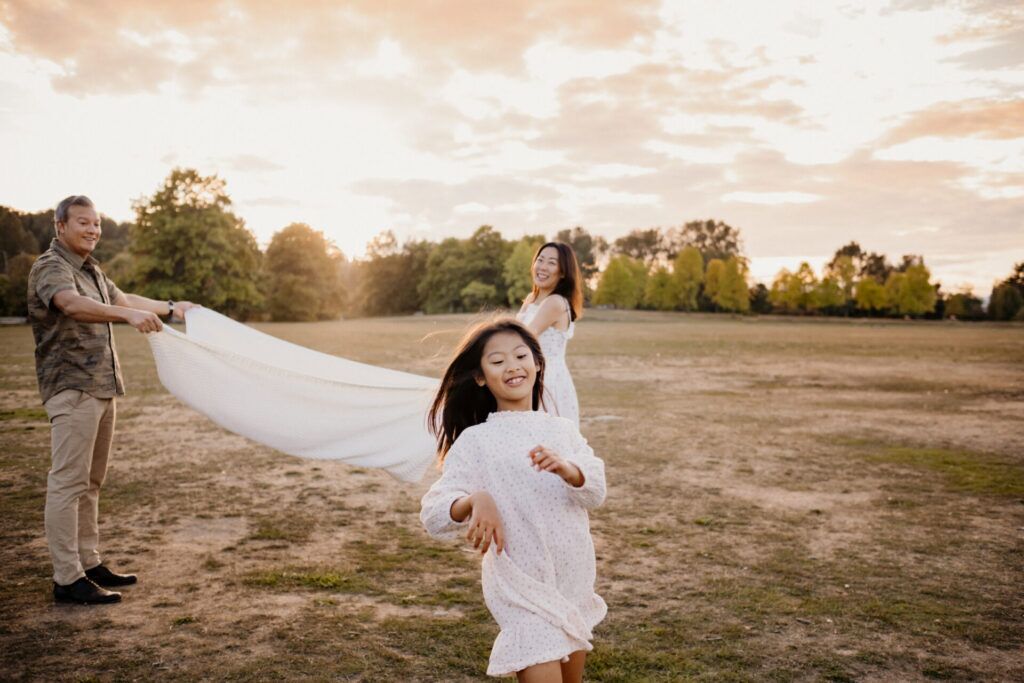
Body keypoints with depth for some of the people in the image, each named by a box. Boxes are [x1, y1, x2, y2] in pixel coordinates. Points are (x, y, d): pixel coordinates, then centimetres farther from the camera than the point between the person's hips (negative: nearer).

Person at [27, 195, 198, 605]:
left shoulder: (91, 269, 19)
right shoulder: (50, 268, -11)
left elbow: (120, 298, 35)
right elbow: (73, 304, -32)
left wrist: (170, 307, 39)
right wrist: (128, 315, -48)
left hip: (102, 388, 9)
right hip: (72, 390, -9)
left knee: (90, 482, 13)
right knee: (68, 482, -7)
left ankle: (89, 564, 22)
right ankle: (67, 579, -3)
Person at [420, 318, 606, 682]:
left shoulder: (562, 429, 4)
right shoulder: (475, 440, -9)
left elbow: (596, 492, -7)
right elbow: (432, 514, -14)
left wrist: (566, 468, -28)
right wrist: (476, 500, -34)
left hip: (575, 584, 5)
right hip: (522, 589, -5)